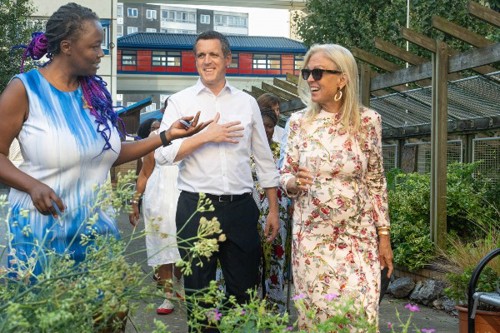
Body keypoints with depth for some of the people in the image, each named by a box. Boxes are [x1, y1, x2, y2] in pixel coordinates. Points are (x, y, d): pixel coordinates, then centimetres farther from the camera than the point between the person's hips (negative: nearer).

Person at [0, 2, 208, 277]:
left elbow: (111, 153, 13)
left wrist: (166, 136, 7)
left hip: (95, 226, 5)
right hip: (41, 228, -4)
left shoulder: (95, 90, 8)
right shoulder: (24, 89, -8)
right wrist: (33, 185, -22)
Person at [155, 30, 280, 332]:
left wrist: (274, 210, 9)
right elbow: (162, 155, -7)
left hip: (241, 208, 2)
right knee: (198, 293, 9)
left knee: (245, 291, 8)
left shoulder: (247, 102, 9)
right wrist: (206, 136, -13)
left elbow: (265, 160, 12)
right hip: (196, 208, -1)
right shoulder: (180, 101, 4)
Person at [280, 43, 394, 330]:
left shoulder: (368, 120, -4)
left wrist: (384, 235, 2)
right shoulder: (300, 122, 0)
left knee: (360, 312, -4)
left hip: (357, 235, -1)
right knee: (314, 312, 7)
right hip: (311, 235, 2)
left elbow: (376, 182, 1)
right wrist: (295, 182, -18)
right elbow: (285, 175, 6)